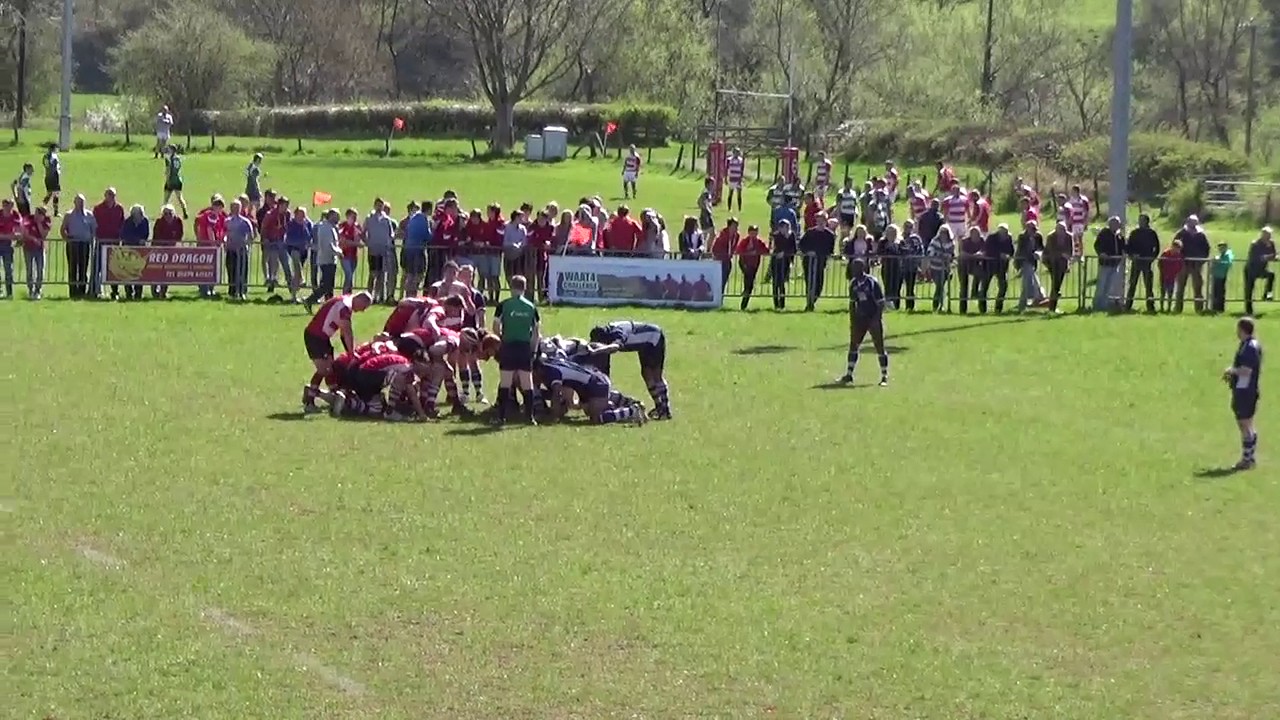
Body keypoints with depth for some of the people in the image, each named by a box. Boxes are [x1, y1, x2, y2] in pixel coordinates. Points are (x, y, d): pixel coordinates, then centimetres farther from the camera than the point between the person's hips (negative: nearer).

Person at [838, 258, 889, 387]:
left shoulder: (872, 282, -15)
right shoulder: (853, 283, 4)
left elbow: (881, 303, -13)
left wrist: (877, 319, -19)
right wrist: (852, 321, 9)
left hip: (873, 318, -6)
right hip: (860, 318, 6)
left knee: (880, 347, -1)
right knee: (853, 345, 3)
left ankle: (884, 376, 6)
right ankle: (849, 375, 9)